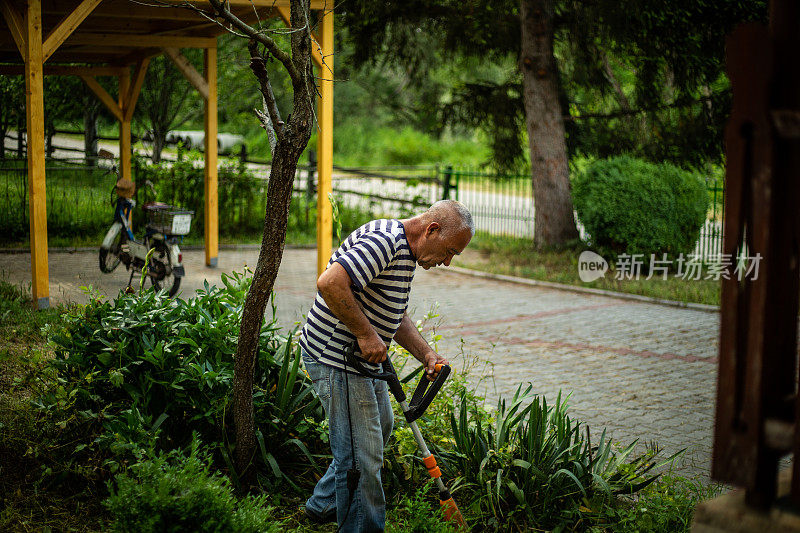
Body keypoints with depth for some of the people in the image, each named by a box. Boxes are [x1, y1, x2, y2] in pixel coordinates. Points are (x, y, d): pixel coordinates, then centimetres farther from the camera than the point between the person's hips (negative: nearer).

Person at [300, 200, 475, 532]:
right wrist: (366, 334, -28)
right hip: (336, 358, -11)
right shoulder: (384, 241, -23)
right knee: (361, 455, -6)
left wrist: (427, 355, 7)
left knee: (380, 428, 26)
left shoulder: (407, 252, 11)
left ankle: (323, 505, 39)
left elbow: (395, 317, 20)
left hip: (364, 358, 11)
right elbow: (330, 283, -35)